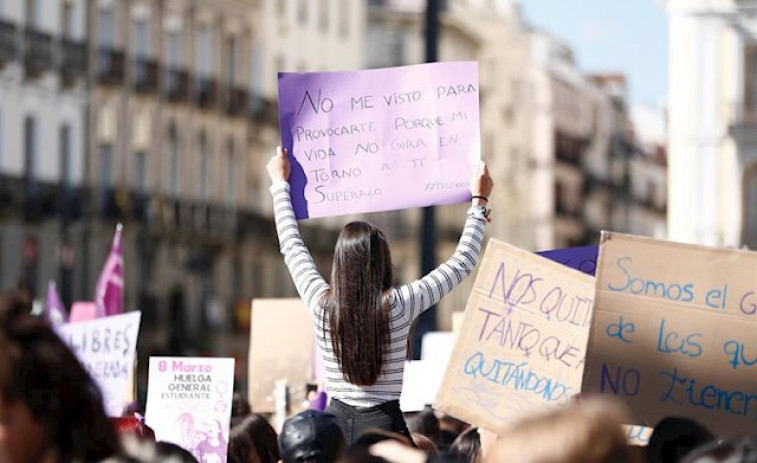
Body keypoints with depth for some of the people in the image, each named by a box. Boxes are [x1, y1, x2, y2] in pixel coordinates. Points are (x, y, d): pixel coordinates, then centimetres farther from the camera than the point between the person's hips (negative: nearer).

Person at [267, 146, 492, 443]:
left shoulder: (322, 304, 0)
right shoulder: (400, 305, -5)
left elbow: (292, 247, 18)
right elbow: (461, 263, 7)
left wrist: (280, 183, 31)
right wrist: (479, 202, 18)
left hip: (335, 421, 3)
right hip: (384, 424, -3)